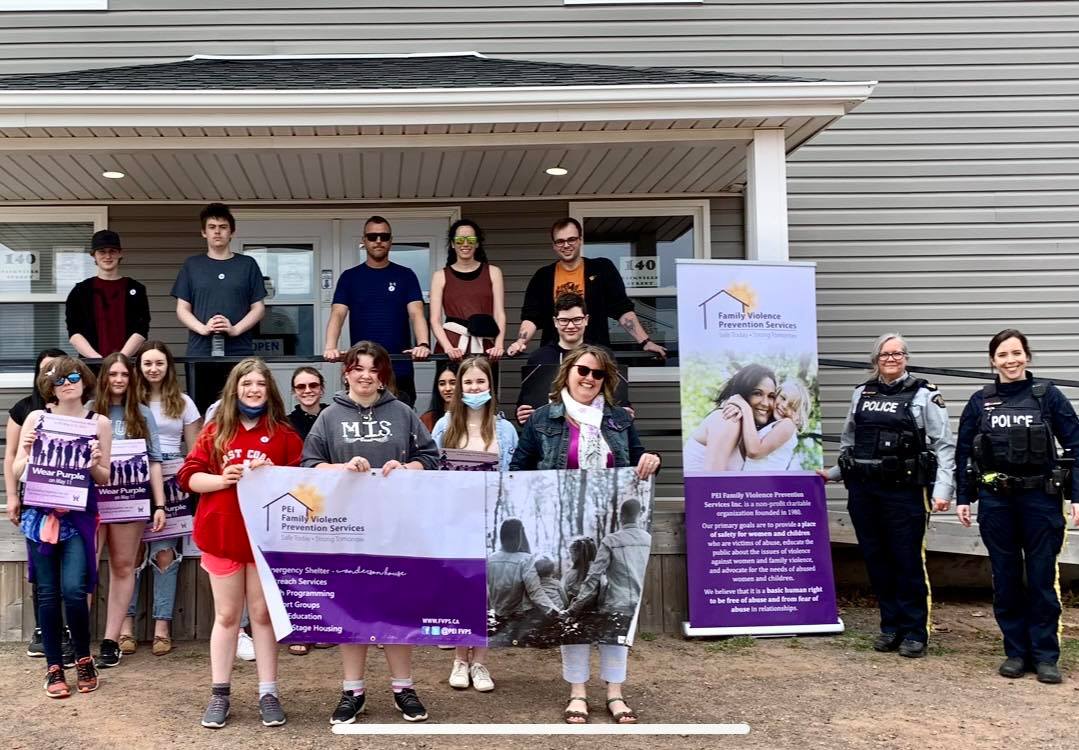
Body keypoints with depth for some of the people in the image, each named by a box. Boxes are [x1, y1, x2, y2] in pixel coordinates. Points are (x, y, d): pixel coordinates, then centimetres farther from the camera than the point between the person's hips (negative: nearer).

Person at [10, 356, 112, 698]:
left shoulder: (99, 422, 3)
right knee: (48, 592, 4)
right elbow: (18, 470, 6)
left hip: (79, 515, -1)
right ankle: (54, 667, 15)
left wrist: (93, 465, -15)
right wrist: (28, 452, -14)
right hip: (40, 514, 1)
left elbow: (105, 478, 6)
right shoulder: (36, 418, 4)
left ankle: (83, 659, 11)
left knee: (74, 589, -12)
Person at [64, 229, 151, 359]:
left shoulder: (136, 289, 11)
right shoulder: (80, 291, 13)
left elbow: (141, 330, 2)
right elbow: (74, 333, 4)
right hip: (91, 362, 0)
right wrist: (96, 358, -10)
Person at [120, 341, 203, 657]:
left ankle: (162, 627, -1)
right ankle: (126, 625, 0)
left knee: (165, 553, -4)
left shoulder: (183, 402, 10)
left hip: (170, 481, 0)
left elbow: (196, 451, 9)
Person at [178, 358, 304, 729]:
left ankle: (268, 693, 11)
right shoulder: (215, 430, 6)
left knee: (263, 614, 6)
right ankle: (220, 693, 14)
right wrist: (221, 479, -14)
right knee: (227, 615, 8)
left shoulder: (283, 433, 3)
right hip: (221, 534, 1)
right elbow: (188, 476, 3)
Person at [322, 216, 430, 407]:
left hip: (400, 368, 0)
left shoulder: (405, 276, 6)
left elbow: (416, 313, -5)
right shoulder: (350, 277, 7)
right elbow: (337, 315, -3)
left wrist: (423, 344, -25)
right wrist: (331, 347, -22)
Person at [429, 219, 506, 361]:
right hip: (452, 345, -1)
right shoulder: (441, 276, 10)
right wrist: (448, 348, -14)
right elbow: (435, 320, 2)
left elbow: (499, 314, 5)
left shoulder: (493, 272, 12)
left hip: (484, 348, 1)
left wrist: (498, 346, -11)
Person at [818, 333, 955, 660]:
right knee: (876, 560, 8)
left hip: (904, 492, -4)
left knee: (908, 562, -2)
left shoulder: (924, 395, 0)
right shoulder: (862, 394, 13)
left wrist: (943, 488, -13)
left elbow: (944, 445, -5)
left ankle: (914, 632, 8)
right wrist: (834, 473, 19)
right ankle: (890, 627, 19)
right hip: (863, 490, 5)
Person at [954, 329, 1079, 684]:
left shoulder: (1048, 396, -1)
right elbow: (963, 452, 9)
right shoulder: (980, 401, 5)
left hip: (1040, 499, -2)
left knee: (1042, 579, 1)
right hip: (995, 501, 2)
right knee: (1005, 580, 8)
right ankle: (1016, 652, 17)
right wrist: (963, 498, 5)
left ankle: (1045, 655, 9)